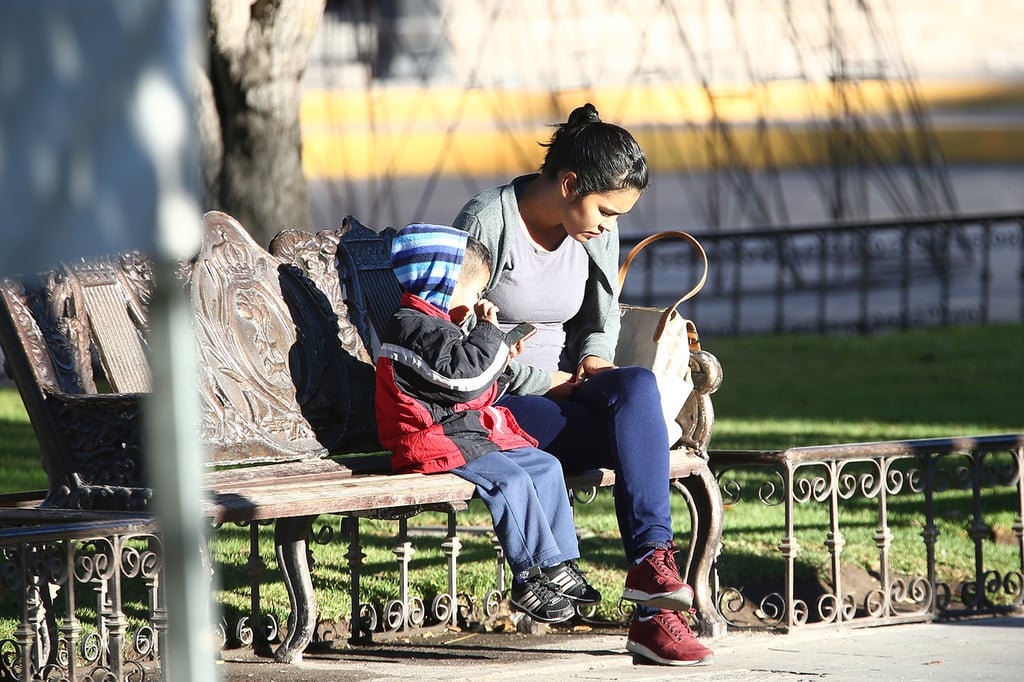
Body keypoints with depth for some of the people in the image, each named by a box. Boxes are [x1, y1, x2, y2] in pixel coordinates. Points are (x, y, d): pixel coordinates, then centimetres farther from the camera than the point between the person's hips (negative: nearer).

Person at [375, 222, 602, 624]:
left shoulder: (439, 324, 20)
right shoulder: (417, 328, -15)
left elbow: (475, 386, 27)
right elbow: (466, 378, -24)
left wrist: (500, 359, 13)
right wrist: (487, 332, -13)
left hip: (471, 430, 11)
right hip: (434, 437, -11)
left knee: (544, 466, 4)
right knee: (509, 480, -26)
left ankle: (560, 565, 4)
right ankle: (532, 576, -22)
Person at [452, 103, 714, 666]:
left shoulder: (598, 232, 7)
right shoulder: (486, 222, -13)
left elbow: (602, 315, 22)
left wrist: (595, 360, -1)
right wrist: (549, 380, -14)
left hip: (559, 385, 6)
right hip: (493, 402, -6)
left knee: (638, 387, -30)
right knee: (636, 433, -29)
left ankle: (650, 564, -38)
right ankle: (652, 612, -33)